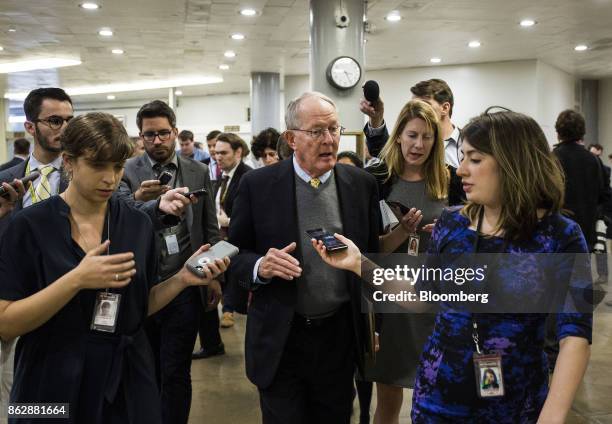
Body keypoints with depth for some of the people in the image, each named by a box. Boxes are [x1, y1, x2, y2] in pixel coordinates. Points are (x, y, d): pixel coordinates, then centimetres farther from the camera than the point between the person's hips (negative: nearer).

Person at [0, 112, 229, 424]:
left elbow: (140, 305, 6)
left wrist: (181, 279, -11)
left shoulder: (138, 224, 0)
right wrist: (76, 280, -25)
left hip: (126, 380, 3)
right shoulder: (30, 225, -10)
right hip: (53, 385, -2)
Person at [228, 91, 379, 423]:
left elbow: (373, 255, 7)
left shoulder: (362, 184, 0)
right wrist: (259, 266, -21)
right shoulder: (257, 185, -6)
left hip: (340, 335, 2)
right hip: (280, 338, -2)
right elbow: (234, 254, 0)